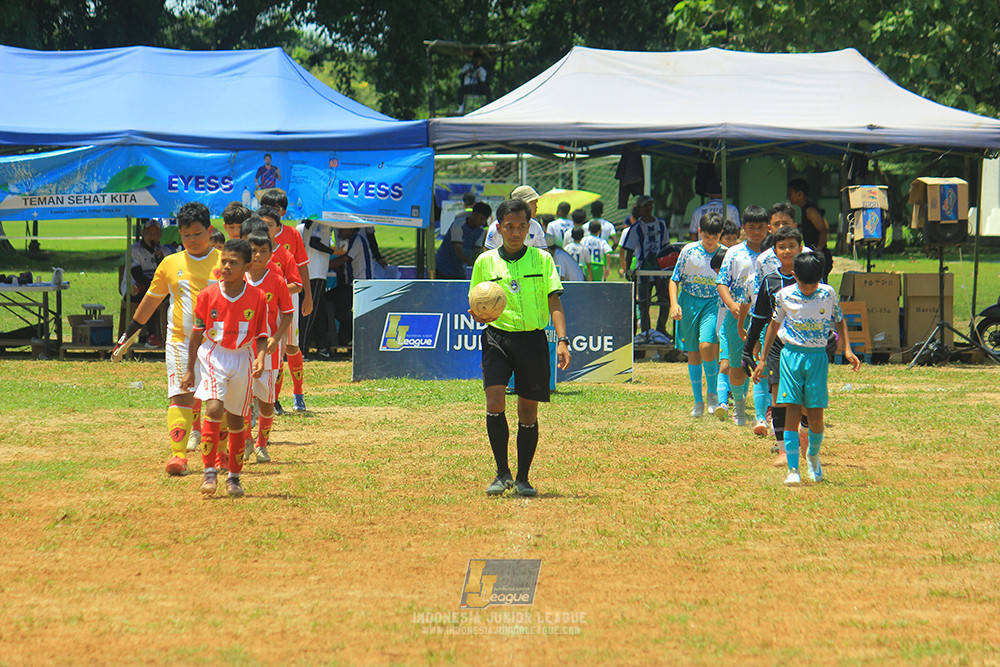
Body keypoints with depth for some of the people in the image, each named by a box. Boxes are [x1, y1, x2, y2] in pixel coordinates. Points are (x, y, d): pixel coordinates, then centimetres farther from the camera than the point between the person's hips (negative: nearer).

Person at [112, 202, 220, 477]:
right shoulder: (170, 264, 7)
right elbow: (151, 300, 17)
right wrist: (128, 334, 20)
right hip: (180, 340, 0)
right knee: (180, 396, -12)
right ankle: (178, 455, -19)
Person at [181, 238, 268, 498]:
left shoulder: (257, 297, -4)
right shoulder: (208, 295, -5)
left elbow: (261, 334, 2)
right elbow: (197, 333, 3)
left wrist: (260, 357, -17)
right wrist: (190, 369, 5)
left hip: (243, 359, 1)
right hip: (214, 357, -1)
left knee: (236, 419, 8)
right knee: (214, 409, -21)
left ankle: (234, 477, 21)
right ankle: (210, 472, -16)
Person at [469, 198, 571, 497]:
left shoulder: (542, 259, 6)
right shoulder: (485, 262, 8)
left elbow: (554, 302, 2)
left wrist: (562, 341, -10)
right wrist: (478, 315, -10)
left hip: (533, 338, 0)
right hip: (497, 337, 0)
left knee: (528, 411, 3)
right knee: (495, 401, -17)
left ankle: (523, 478, 15)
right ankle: (502, 473, -6)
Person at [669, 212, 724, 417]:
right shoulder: (689, 251, -3)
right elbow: (675, 279, 3)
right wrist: (674, 304, -9)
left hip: (713, 303, -2)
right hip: (689, 302, 2)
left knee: (707, 346, -22)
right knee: (693, 353, 6)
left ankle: (712, 392, -1)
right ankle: (698, 401, 17)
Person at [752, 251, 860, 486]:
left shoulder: (828, 294, 0)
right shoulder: (784, 296, 0)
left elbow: (839, 321, 15)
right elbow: (774, 325, 12)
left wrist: (847, 350, 3)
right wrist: (763, 359, 14)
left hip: (818, 356, 1)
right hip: (791, 354, 0)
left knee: (816, 413, -2)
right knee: (792, 411, -8)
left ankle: (813, 456, 27)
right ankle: (793, 469, -9)